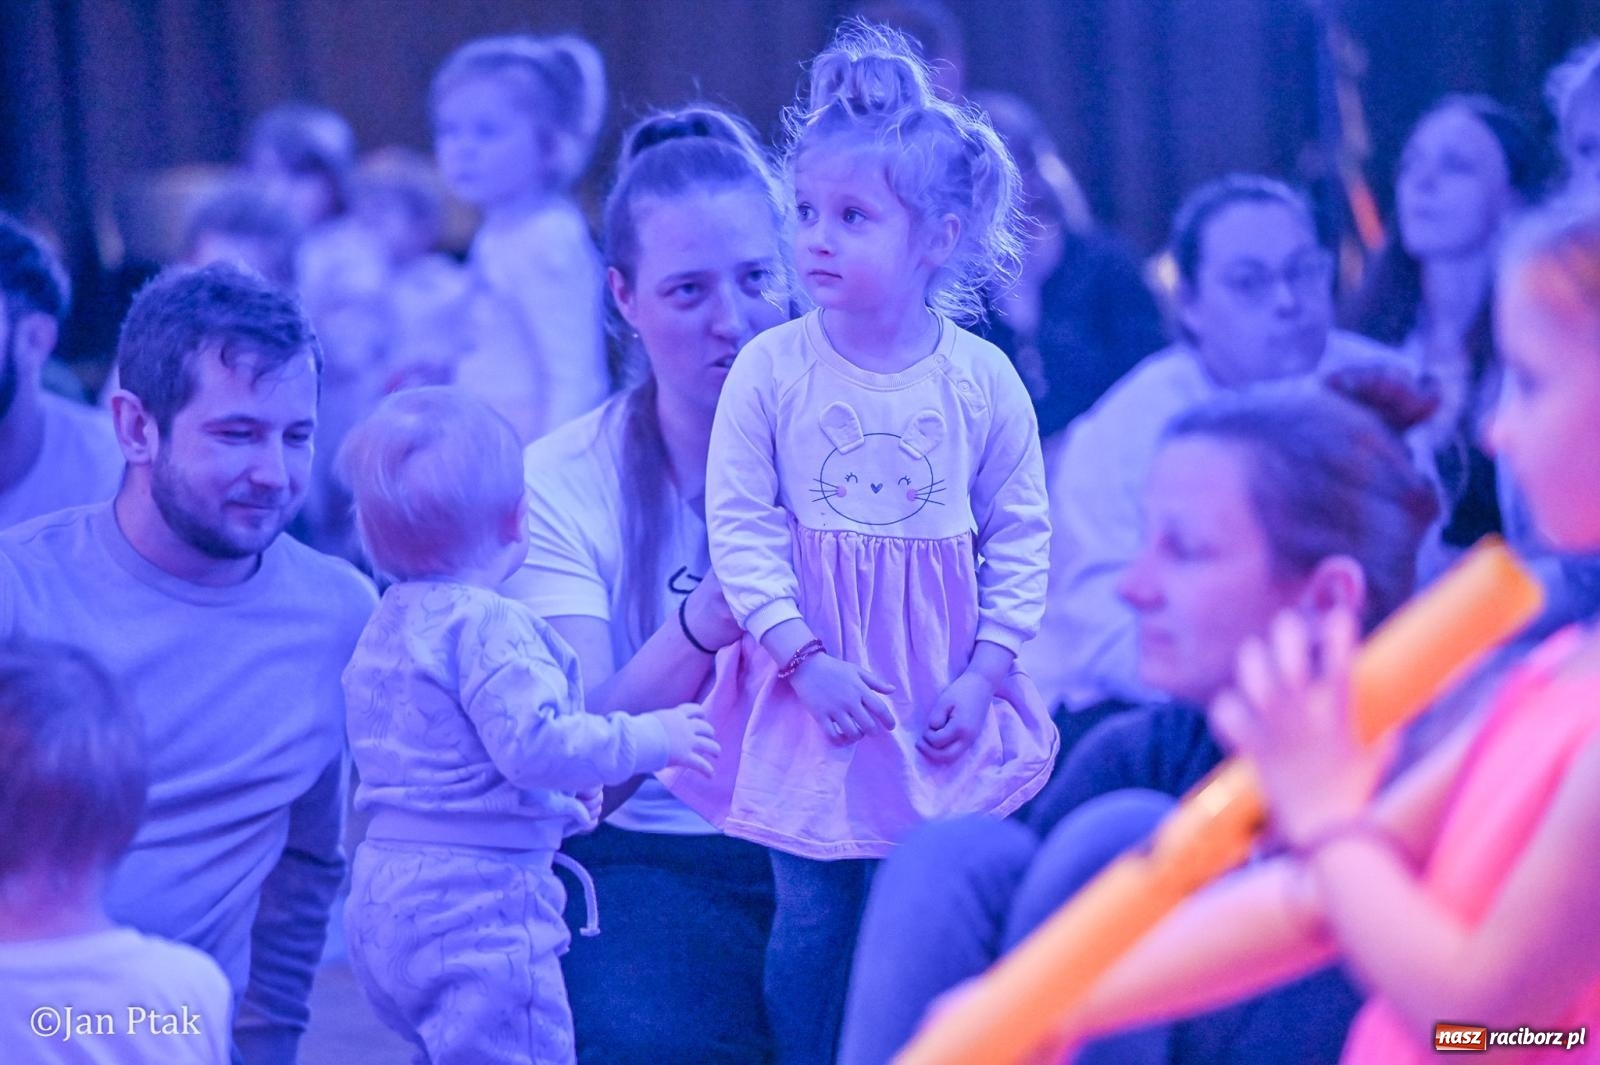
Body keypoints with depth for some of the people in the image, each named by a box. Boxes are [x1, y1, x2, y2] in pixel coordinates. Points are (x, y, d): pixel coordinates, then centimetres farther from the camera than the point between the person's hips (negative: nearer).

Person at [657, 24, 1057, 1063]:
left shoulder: (982, 379, -4)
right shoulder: (772, 369, -6)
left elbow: (1020, 536, 3)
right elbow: (740, 525, -6)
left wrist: (982, 672, -5)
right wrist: (809, 658, -13)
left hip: (939, 697, 1)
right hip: (811, 682, 0)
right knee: (812, 914, 3)